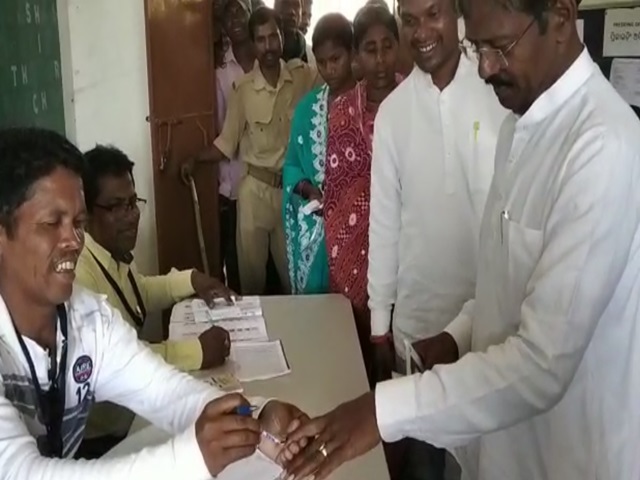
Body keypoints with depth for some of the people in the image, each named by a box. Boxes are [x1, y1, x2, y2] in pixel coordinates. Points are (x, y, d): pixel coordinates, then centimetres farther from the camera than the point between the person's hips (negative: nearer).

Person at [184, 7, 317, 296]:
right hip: (255, 188, -1)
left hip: (292, 187, 1)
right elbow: (227, 143, -3)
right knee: (251, 267, 10)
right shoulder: (242, 88, -7)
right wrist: (195, 161, -11)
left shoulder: (303, 76, -3)